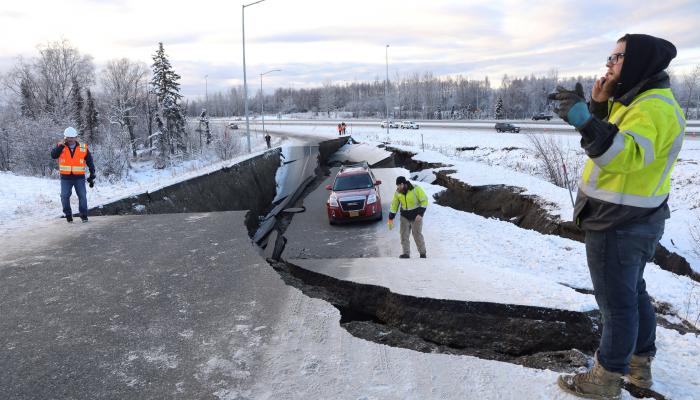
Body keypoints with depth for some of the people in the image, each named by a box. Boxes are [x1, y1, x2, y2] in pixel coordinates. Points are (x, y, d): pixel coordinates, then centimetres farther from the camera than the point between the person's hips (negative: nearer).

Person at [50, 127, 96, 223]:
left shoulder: (83, 148, 2)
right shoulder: (60, 146, 4)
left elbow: (90, 162, 8)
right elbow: (53, 155, -13)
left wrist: (92, 175, 5)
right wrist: (61, 144, -20)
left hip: (79, 177, 0)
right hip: (65, 178, 1)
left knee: (82, 196, -3)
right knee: (65, 196, 0)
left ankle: (84, 215, 9)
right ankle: (68, 215, 13)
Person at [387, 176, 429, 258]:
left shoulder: (416, 189, -19)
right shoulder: (397, 192, -6)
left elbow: (424, 201, -15)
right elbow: (394, 205, 2)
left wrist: (420, 214, -23)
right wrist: (391, 218, -2)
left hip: (416, 216, -4)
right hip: (404, 217, 4)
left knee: (417, 235, -2)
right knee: (404, 235, -1)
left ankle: (423, 254, 14)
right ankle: (406, 254, 6)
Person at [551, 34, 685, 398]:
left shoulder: (654, 107, -21)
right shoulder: (638, 101, 12)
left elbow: (629, 153, -39)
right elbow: (615, 141, 19)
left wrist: (586, 122, -51)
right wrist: (599, 109, 4)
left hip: (619, 225, -11)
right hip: (632, 220, 11)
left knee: (616, 301, 1)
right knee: (633, 292, 20)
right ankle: (639, 365, 36)